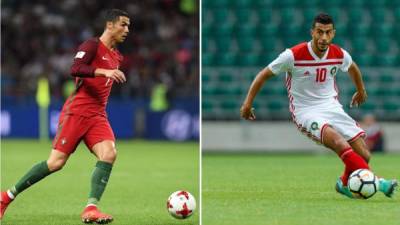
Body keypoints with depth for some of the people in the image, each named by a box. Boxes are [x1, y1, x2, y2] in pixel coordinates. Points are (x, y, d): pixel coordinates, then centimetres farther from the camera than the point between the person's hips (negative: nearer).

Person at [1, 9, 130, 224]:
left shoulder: (116, 57, 18)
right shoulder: (92, 45, -7)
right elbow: (75, 69, -25)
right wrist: (104, 71, -34)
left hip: (97, 116, 7)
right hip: (76, 111, -7)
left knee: (109, 153, -19)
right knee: (56, 162, -9)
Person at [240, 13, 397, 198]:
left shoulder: (339, 55, -2)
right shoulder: (293, 55, -15)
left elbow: (352, 67, 23)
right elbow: (263, 75, -3)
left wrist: (361, 91, 37)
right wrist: (248, 103, -5)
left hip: (332, 107, 5)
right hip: (305, 112, -5)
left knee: (363, 154, -8)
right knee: (339, 141, -34)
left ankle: (345, 184, 23)